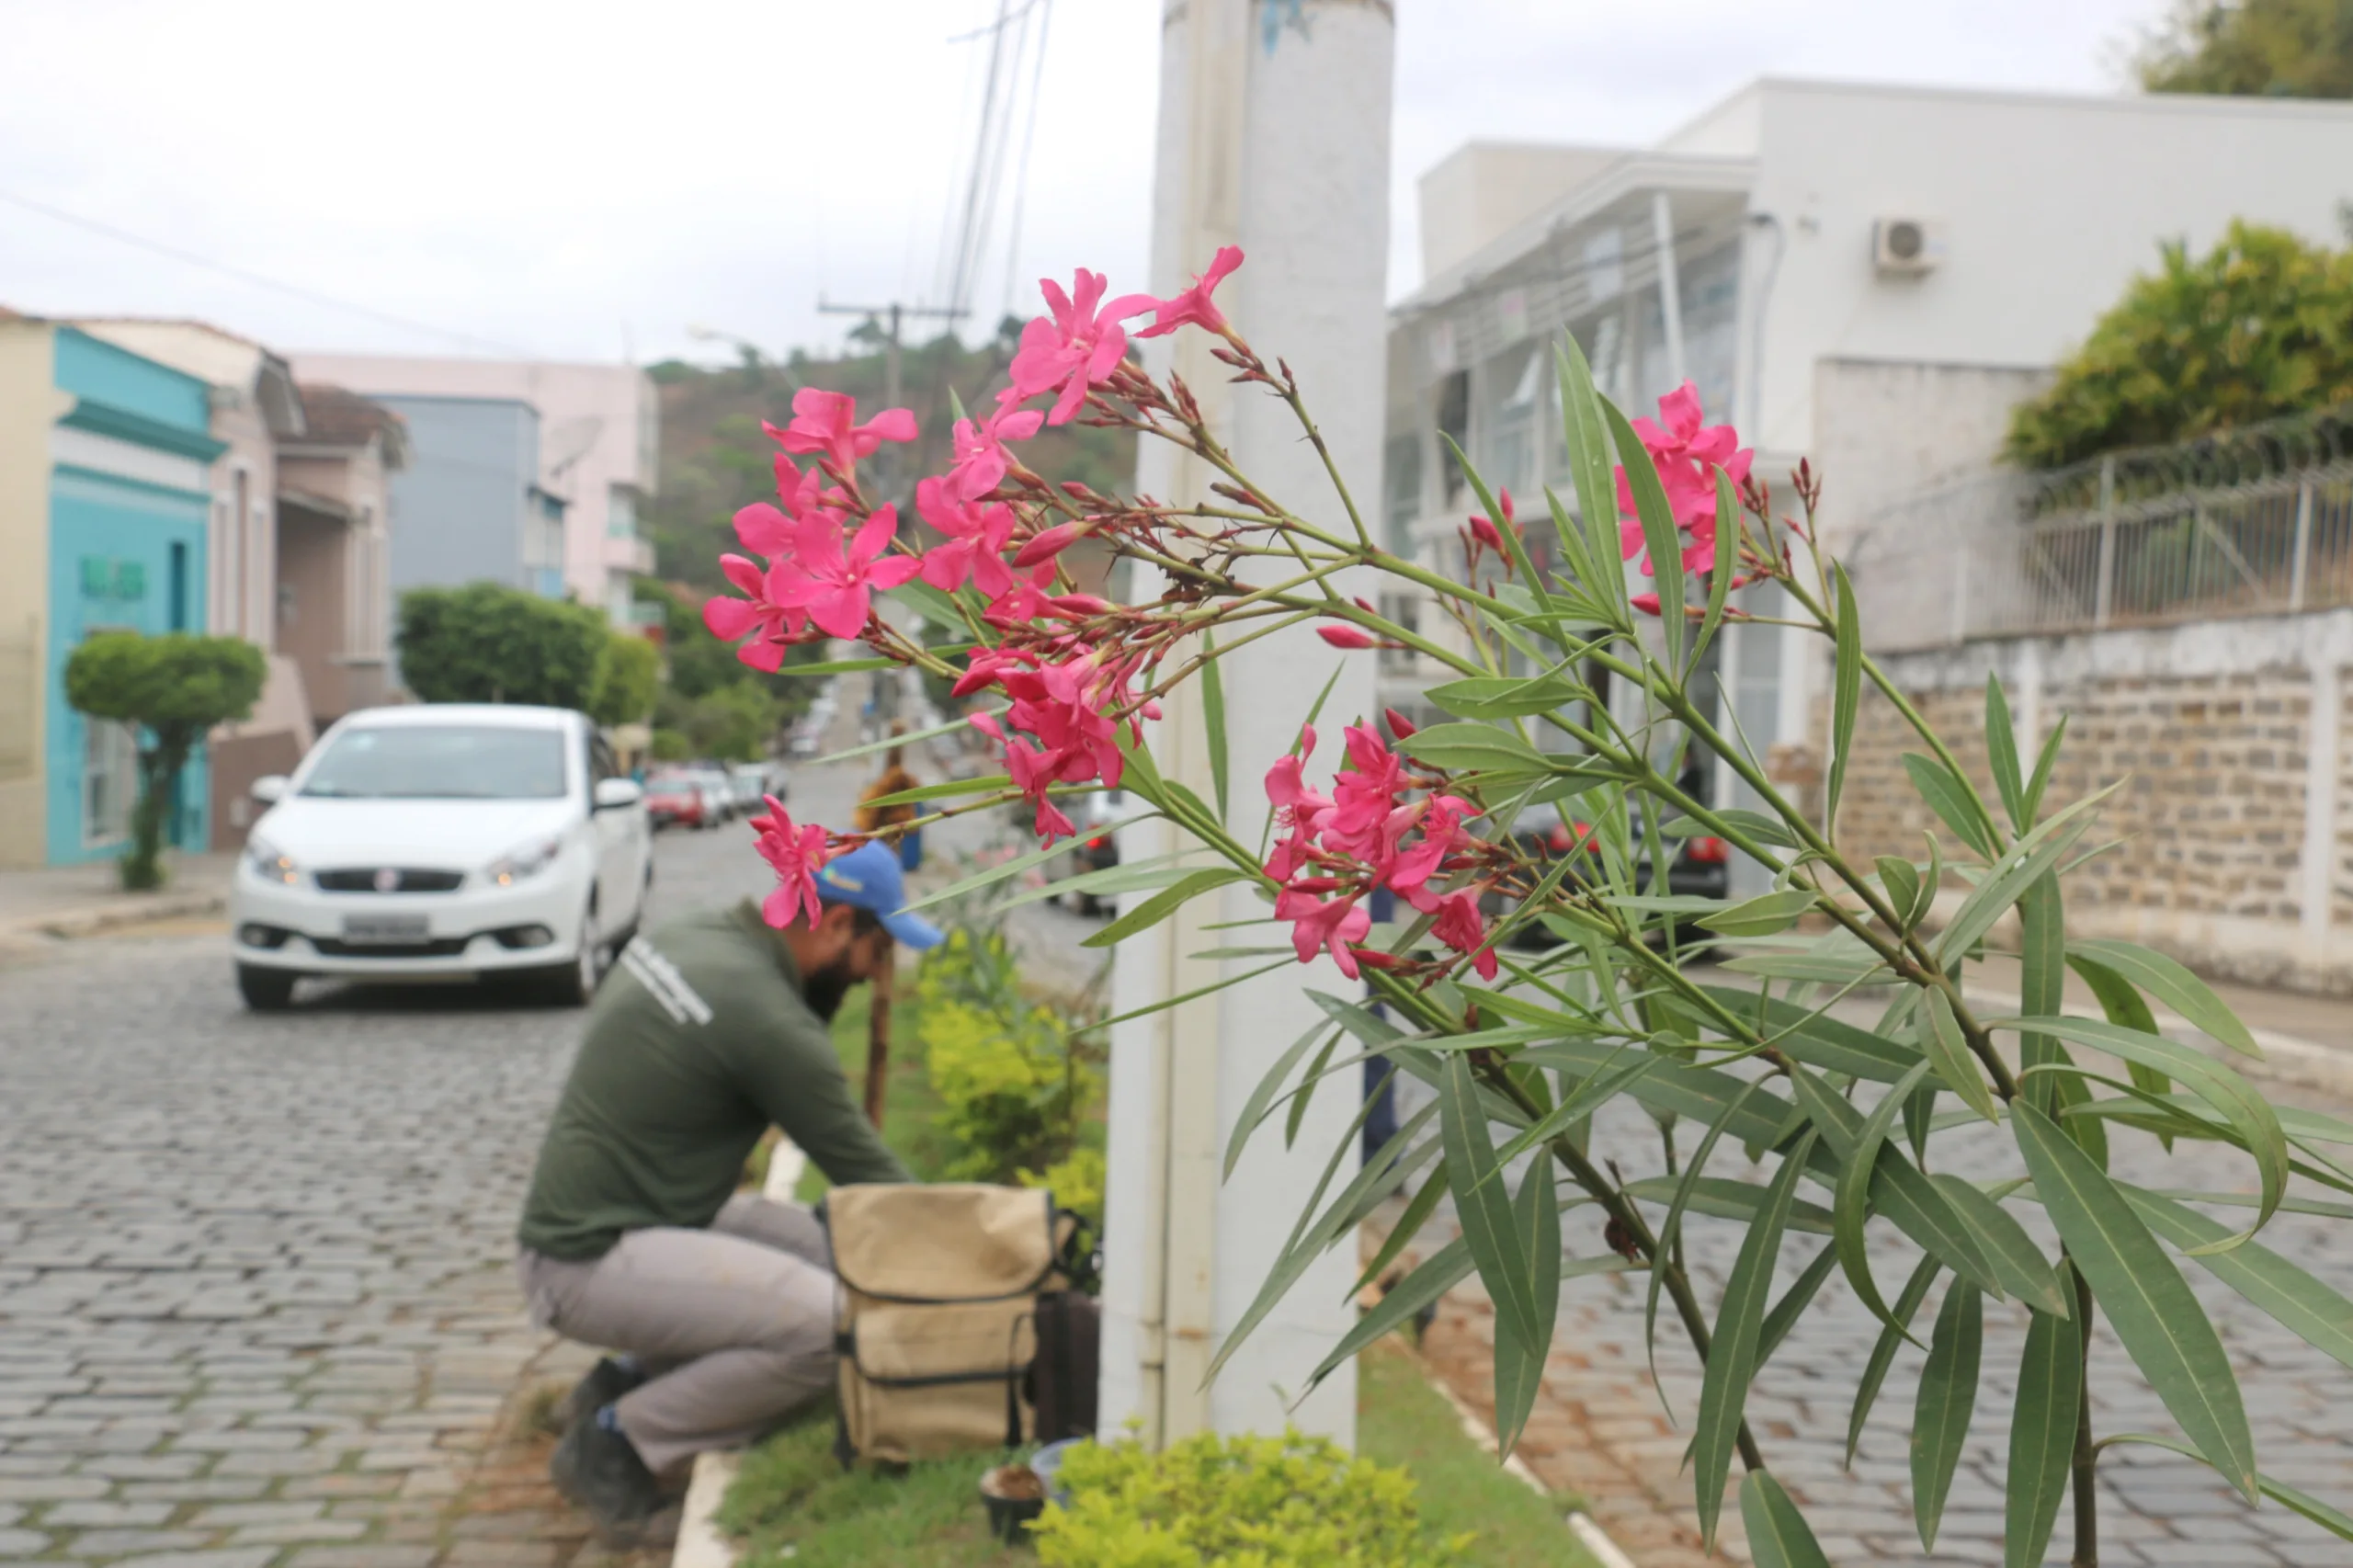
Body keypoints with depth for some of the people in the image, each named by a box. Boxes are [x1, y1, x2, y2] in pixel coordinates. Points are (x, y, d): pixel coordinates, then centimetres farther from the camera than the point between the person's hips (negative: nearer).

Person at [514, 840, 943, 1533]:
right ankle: (618, 1440, -5)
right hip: (592, 1262, -10)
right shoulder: (766, 1016, -20)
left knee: (829, 1247, 8)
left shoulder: (689, 935, 5)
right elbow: (865, 1168, -11)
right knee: (830, 1326, -21)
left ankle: (626, 1379, 12)